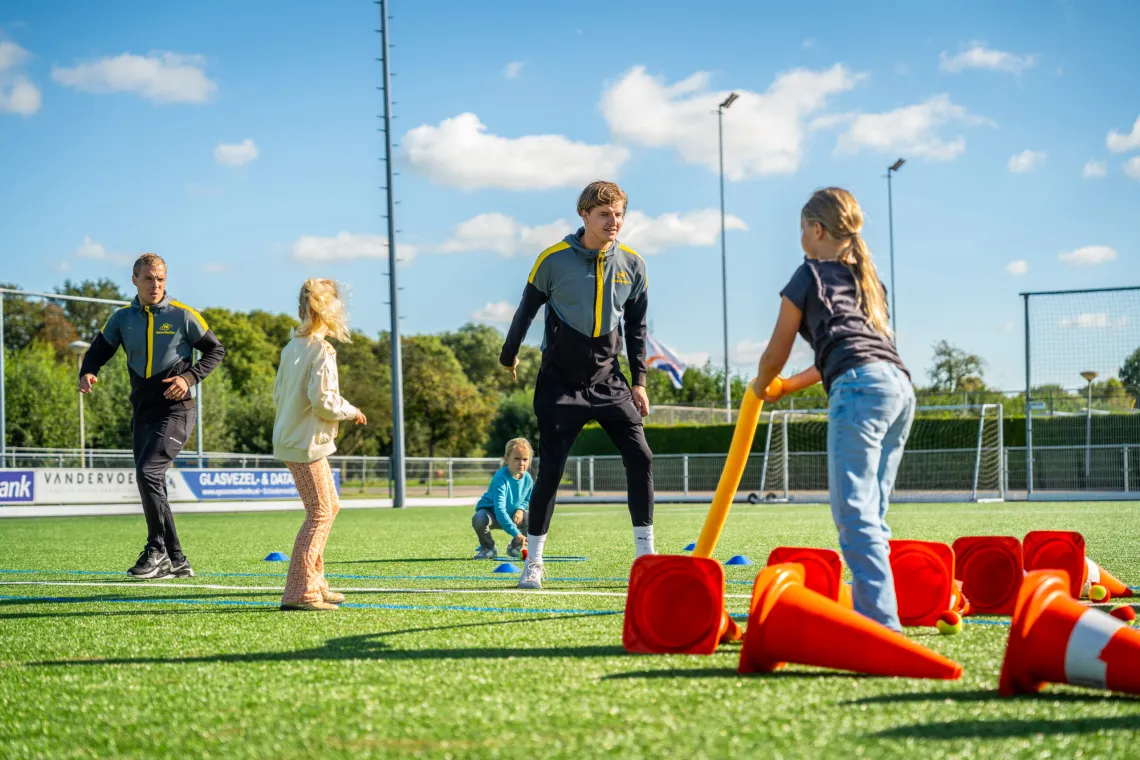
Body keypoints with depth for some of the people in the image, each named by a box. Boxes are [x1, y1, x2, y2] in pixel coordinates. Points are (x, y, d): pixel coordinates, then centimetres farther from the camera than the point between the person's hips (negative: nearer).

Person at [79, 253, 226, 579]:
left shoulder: (182, 315, -4)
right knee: (152, 488, 7)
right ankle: (176, 561, 15)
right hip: (142, 414, 6)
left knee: (148, 472, -21)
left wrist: (189, 377, -12)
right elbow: (98, 351, 12)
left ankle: (157, 550, -10)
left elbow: (215, 350, 3)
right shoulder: (123, 319, 7)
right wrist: (87, 373, -10)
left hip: (175, 412, -6)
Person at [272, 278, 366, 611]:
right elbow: (322, 399, -22)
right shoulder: (321, 350, -16)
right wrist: (351, 411, -6)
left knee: (330, 506, 19)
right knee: (320, 512, -6)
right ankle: (299, 592, -10)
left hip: (290, 436, 9)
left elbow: (278, 393, 15)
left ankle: (314, 582, 22)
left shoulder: (291, 348, 10)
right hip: (307, 443, -9)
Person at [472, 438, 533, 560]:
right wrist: (516, 533, -48)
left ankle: (516, 547, 12)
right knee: (479, 519, -39)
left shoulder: (528, 479, -12)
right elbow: (500, 510, -40)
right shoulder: (501, 479, -32)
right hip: (491, 512, -6)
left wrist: (520, 509, -17)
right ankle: (488, 548, -8)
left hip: (511, 515, 6)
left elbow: (527, 500, 9)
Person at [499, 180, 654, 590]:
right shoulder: (554, 259, -11)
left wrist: (638, 381, 7)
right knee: (550, 470, -6)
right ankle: (532, 564, 5)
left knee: (640, 458, -6)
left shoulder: (632, 264, 0)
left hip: (608, 379, 3)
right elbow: (528, 308, 4)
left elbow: (636, 326, 10)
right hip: (560, 381, -3)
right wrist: (509, 356, 15)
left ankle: (646, 555, 4)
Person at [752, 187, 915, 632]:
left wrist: (761, 386, 39)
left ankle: (882, 622, -25)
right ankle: (870, 614, 8)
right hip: (900, 386, 8)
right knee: (870, 516, 11)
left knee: (854, 515, -14)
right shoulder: (866, 278, 31)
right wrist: (788, 386, 48)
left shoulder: (810, 275, 11)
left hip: (861, 388, -8)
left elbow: (777, 353, 17)